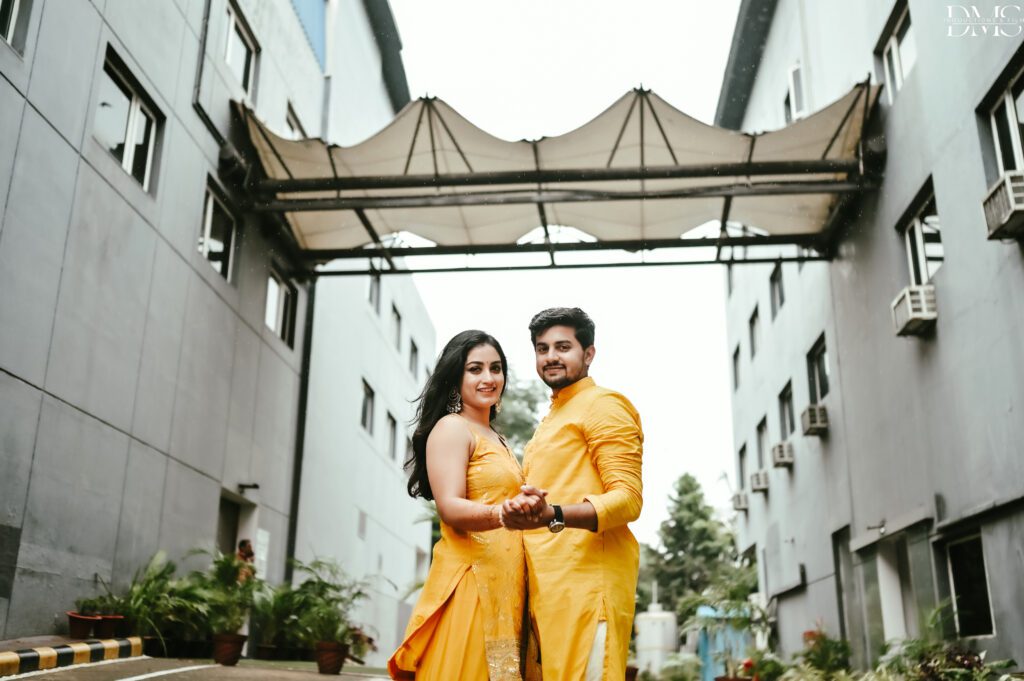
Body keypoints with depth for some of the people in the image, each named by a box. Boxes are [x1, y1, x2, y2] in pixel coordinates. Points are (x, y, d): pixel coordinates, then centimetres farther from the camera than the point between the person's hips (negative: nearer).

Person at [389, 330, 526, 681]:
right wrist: (502, 514, -36)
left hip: (504, 583, 8)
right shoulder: (451, 428, -5)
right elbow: (450, 508, -18)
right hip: (471, 579, -8)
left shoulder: (498, 440, 21)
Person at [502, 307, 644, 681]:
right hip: (546, 586, 9)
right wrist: (524, 512, 9)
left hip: (586, 578, -8)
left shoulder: (602, 405, -1)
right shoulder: (552, 421, 27)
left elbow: (628, 498, -13)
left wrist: (553, 516, -29)